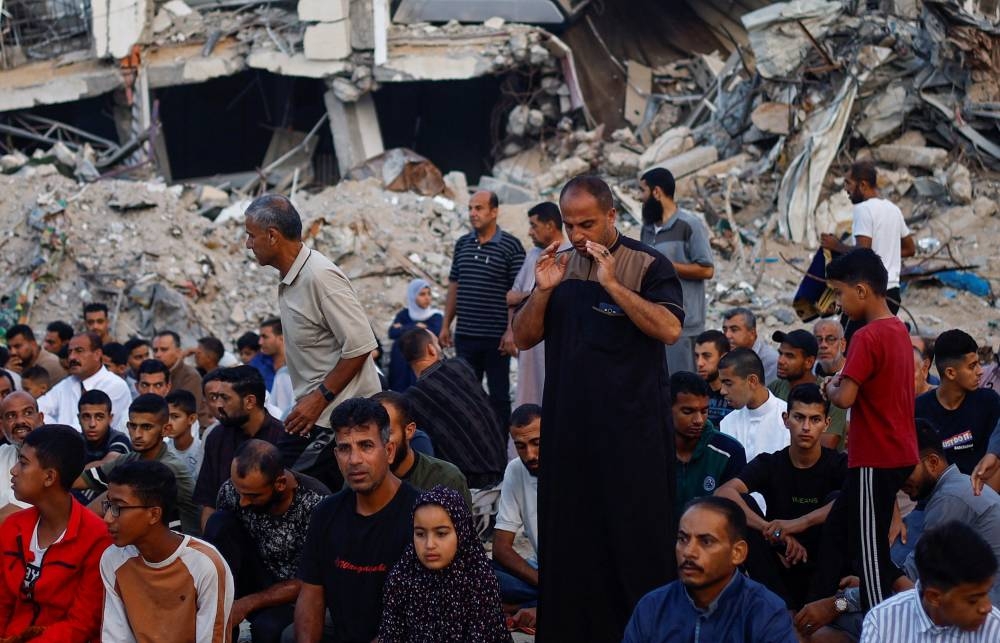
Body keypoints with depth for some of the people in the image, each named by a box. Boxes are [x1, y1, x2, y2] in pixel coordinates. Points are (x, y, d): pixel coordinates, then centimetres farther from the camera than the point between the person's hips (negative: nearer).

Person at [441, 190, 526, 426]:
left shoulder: (510, 246, -6)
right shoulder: (462, 244, 10)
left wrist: (512, 331, -15)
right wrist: (446, 325, 12)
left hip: (496, 336, -5)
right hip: (465, 334, 5)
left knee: (499, 395, 4)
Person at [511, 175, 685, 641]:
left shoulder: (647, 265, -4)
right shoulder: (559, 266, 12)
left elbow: (670, 329, -19)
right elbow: (523, 338, 10)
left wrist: (612, 284, -22)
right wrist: (542, 291, -7)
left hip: (631, 428, -5)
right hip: (568, 424, 5)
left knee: (635, 533, 0)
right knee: (569, 534, 9)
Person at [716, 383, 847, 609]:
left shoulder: (838, 464, -3)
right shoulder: (769, 464, 1)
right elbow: (723, 493, -19)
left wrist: (802, 522, -34)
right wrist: (771, 530, -33)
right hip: (783, 567, 1)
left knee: (836, 499, -22)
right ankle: (786, 608, -21)